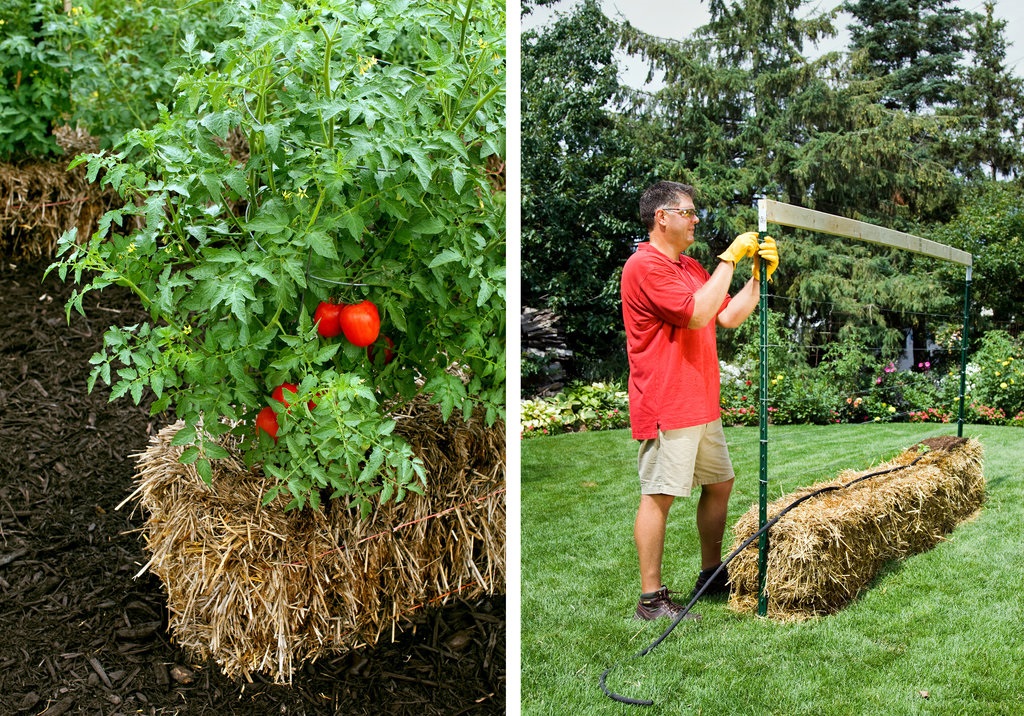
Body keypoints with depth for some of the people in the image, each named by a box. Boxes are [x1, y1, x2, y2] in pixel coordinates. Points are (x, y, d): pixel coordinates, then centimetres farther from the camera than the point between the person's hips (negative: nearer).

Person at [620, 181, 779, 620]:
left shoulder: (691, 268, 19)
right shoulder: (645, 266, -12)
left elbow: (730, 316, 16)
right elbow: (697, 314, -21)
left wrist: (759, 274, 5)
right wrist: (729, 259, -15)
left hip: (701, 404, 10)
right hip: (665, 406, -10)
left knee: (719, 483, 16)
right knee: (659, 496, -6)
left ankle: (712, 575, 30)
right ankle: (651, 599, 1)